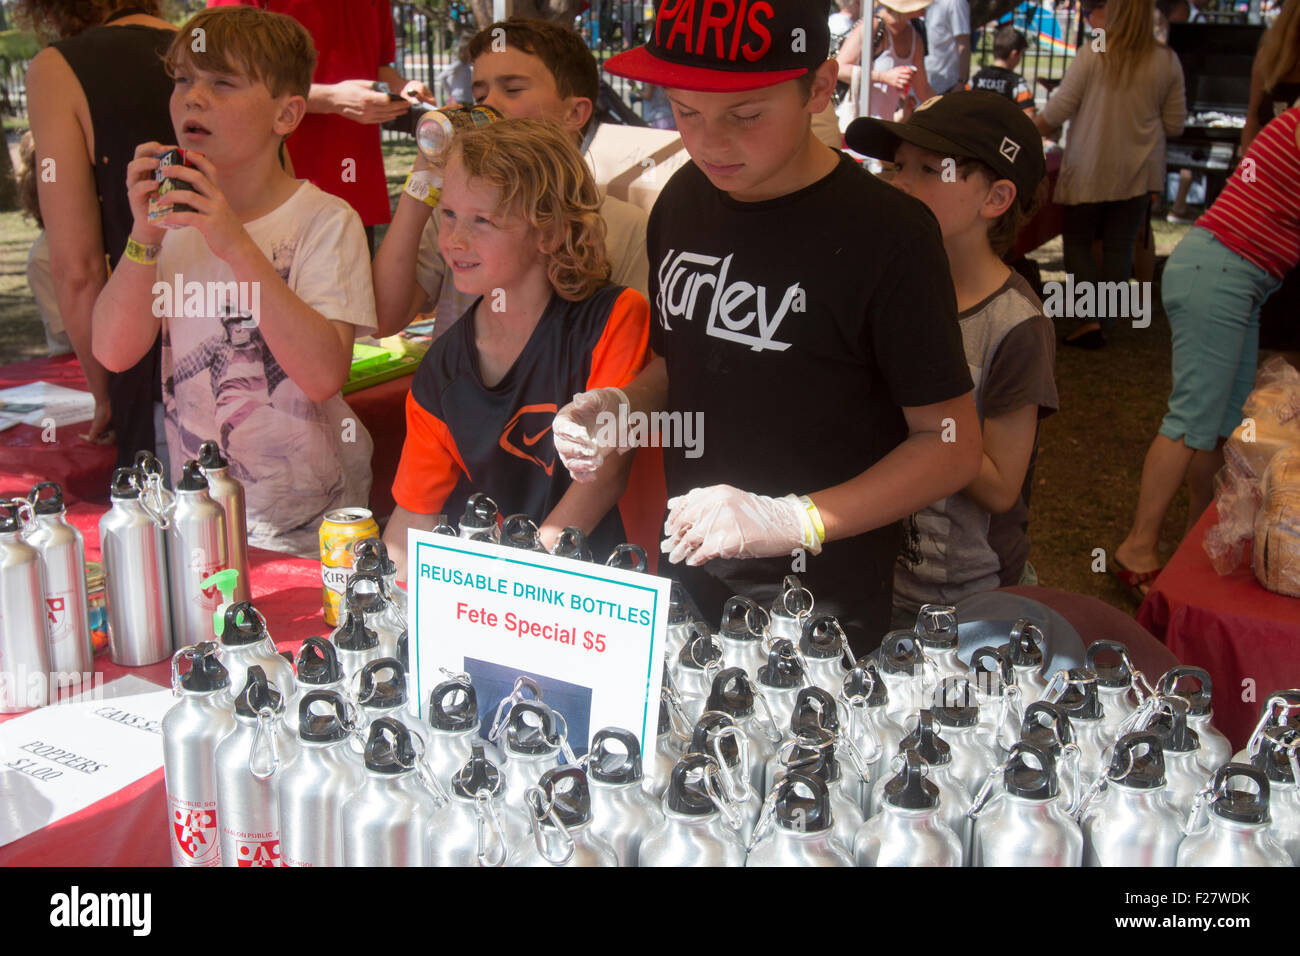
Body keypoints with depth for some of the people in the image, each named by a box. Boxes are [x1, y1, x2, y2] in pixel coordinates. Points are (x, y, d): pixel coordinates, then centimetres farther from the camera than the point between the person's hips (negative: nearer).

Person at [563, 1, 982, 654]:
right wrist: (623, 408, -5)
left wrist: (789, 521, -25)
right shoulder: (682, 203, 2)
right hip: (684, 580, 6)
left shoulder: (885, 233, -18)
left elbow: (952, 445, -15)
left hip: (823, 601, -6)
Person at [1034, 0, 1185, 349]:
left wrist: (1030, 133, 8)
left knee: (1077, 241, 10)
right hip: (1138, 172, 3)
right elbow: (1175, 124, 3)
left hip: (1089, 171, -3)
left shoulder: (1092, 54, -12)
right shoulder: (1167, 62, -3)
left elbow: (1058, 109, -10)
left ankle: (1090, 319, -1)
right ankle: (1106, 318, 12)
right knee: (1120, 247, 10)